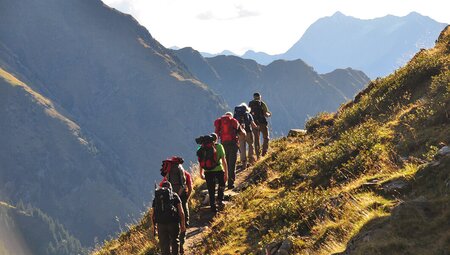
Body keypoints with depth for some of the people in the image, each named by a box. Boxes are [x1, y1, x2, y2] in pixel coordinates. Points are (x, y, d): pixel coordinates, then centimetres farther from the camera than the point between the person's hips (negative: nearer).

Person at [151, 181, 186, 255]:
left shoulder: (156, 198, 15)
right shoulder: (174, 196, 8)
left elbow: (152, 215, 15)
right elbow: (181, 212, 1)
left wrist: (154, 225, 28)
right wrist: (183, 224, 8)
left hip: (161, 224, 2)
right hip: (173, 222, -2)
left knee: (164, 244, 7)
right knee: (175, 241, 15)